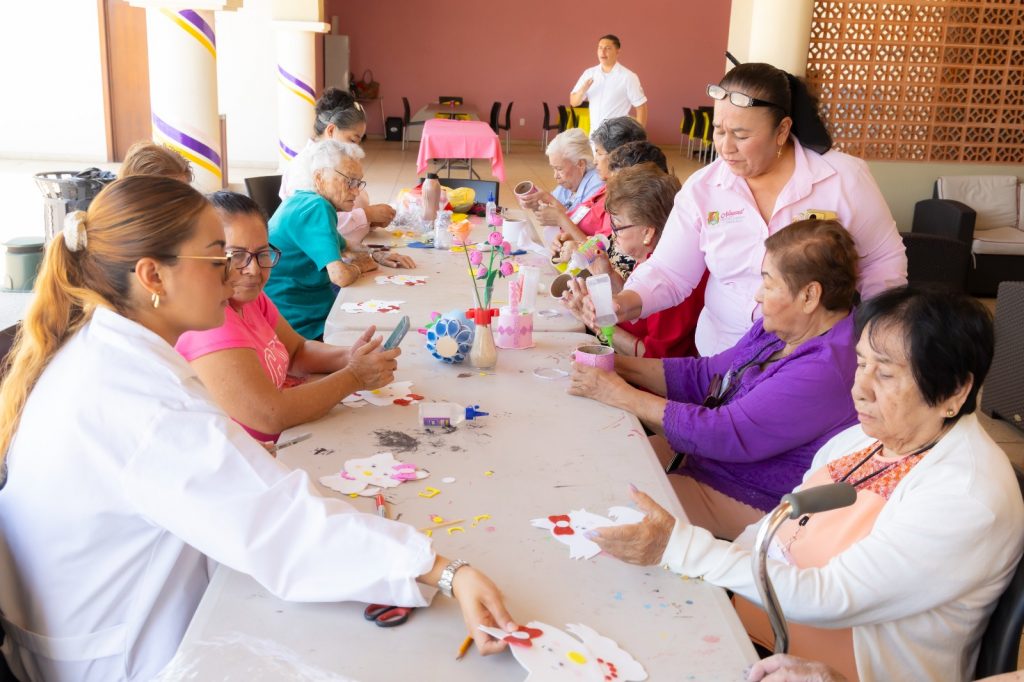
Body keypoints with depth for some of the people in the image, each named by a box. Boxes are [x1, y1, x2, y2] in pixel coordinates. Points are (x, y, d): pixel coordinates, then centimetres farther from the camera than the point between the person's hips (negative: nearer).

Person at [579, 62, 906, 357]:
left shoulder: (844, 178, -8)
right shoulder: (701, 188, -3)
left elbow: (884, 260, 2)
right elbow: (669, 273, -4)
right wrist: (628, 302, -23)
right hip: (724, 356, 2)